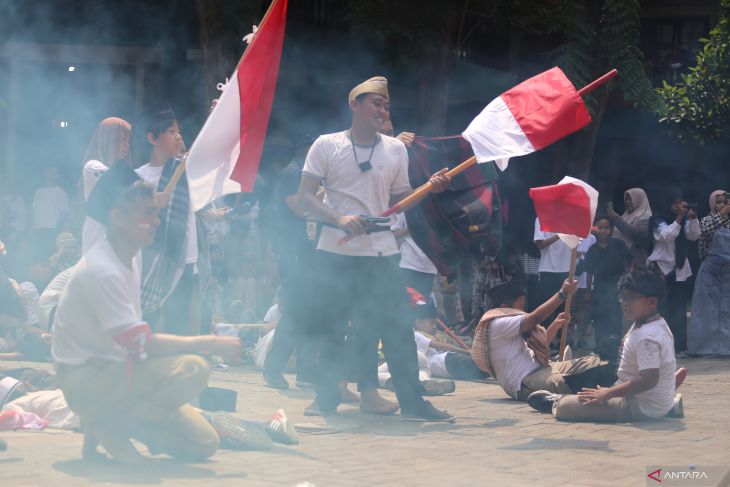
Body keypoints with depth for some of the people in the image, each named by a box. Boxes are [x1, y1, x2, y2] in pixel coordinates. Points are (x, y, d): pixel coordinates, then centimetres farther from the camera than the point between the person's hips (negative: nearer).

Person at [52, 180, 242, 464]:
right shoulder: (102, 270, -21)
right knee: (191, 368, -30)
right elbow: (141, 345, -24)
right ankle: (105, 425, -12)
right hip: (84, 379, -9)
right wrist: (212, 345, -20)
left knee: (204, 443, -1)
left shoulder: (129, 260, 10)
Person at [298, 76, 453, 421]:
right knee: (330, 326, 4)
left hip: (381, 251, 2)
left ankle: (412, 401, 0)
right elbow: (305, 197, -3)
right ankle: (327, 395, 19)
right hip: (336, 251, -2)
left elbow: (399, 200, 13)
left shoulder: (395, 150, 9)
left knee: (397, 326, -4)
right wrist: (339, 219, -18)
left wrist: (430, 187, -5)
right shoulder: (326, 146, 0)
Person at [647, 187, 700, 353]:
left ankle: (678, 344, 4)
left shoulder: (684, 220, 7)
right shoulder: (658, 220, -7)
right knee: (662, 308, -8)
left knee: (679, 308, 3)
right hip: (661, 267, -4)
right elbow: (666, 236, -22)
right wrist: (679, 218, -27)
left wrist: (693, 218, -16)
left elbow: (694, 236, -2)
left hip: (680, 269, 5)